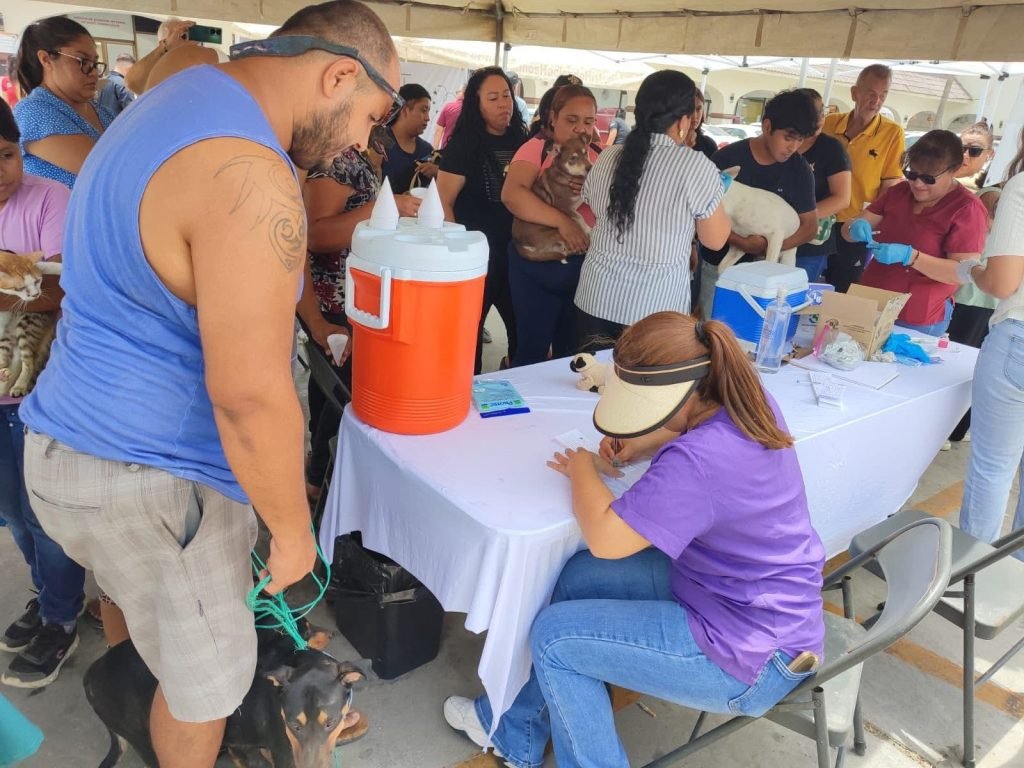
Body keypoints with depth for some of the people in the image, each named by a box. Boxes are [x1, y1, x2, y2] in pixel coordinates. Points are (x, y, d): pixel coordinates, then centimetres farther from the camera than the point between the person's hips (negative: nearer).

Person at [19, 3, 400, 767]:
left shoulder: (180, 103, 8)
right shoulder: (247, 174, -28)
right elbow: (249, 395, -29)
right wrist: (293, 526, -14)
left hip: (90, 439, 10)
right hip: (148, 476, -10)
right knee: (208, 669, 14)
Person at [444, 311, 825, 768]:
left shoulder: (702, 458, -34)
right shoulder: (747, 403, -5)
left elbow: (604, 538, -28)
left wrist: (582, 469, -9)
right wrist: (634, 448, -3)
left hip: (752, 658, -9)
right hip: (763, 607, 10)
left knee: (554, 636, -6)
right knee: (580, 577, 8)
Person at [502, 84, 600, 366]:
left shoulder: (598, 157, 7)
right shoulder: (537, 148, -6)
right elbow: (511, 194, -23)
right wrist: (562, 221, -28)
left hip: (583, 265, 4)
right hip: (537, 264, -4)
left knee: (572, 349, 14)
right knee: (532, 348, 3)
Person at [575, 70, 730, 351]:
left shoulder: (608, 157, 4)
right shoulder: (697, 166, -10)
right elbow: (715, 240, -1)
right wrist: (717, 194, 15)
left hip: (596, 299, 4)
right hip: (656, 308, -4)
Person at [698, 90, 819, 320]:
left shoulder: (799, 170, -3)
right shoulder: (728, 158, -12)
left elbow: (810, 225, 0)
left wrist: (771, 246, -18)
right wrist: (742, 242, -24)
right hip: (718, 264, -2)